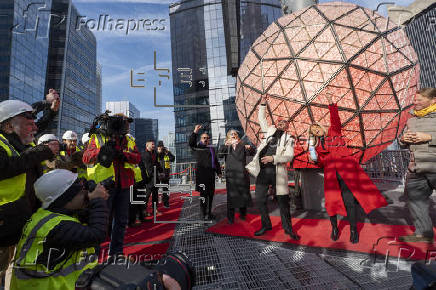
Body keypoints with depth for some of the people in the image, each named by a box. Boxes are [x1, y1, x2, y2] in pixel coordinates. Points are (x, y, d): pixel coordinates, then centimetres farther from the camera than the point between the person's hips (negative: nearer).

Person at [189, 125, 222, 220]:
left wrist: (219, 172, 21)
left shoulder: (212, 148, 21)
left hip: (211, 174, 6)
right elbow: (191, 143, -14)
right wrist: (195, 132, -24)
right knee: (203, 193, -6)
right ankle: (204, 215, 4)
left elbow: (216, 161, 23)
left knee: (211, 193, 11)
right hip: (201, 173, -6)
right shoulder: (198, 147, 7)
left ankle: (209, 212, 25)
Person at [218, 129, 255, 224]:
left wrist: (250, 148, -25)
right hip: (230, 175, 0)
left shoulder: (242, 145, 5)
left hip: (242, 174, 1)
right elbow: (219, 155, -9)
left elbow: (252, 153, -4)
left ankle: (243, 214, 31)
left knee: (243, 194, 10)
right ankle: (230, 218, 11)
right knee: (231, 195, 0)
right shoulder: (226, 147, 7)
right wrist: (224, 145, -22)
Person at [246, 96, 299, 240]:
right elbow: (261, 119, 24)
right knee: (260, 199, 6)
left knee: (283, 201, 4)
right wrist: (263, 105, 16)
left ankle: (288, 228, 23)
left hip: (277, 172, -3)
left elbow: (289, 156, -6)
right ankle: (266, 225, 25)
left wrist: (273, 158, -19)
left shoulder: (288, 139, 6)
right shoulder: (270, 131, 17)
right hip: (263, 171, 3)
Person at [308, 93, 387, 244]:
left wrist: (331, 105, -11)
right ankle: (334, 227, 16)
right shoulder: (318, 146, 20)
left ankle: (353, 230, 2)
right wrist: (315, 157, -4)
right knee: (332, 199, -3)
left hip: (346, 166, -2)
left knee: (349, 199, -11)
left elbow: (335, 119, -2)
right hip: (330, 172, 3)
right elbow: (322, 162, 15)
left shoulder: (334, 131, 16)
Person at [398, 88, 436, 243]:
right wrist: (403, 139, 0)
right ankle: (423, 233, 19)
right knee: (414, 198, 7)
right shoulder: (411, 121, 16)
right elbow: (403, 144, 21)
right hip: (416, 169, 6)